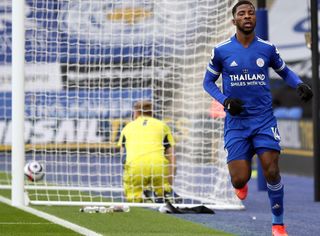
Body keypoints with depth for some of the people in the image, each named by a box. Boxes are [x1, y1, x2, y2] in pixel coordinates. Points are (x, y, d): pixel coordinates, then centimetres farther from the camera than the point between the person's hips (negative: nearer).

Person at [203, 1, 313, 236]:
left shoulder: (267, 48, 1)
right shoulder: (221, 50, -2)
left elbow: (284, 71, 17)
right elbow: (208, 81, 8)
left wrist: (300, 85, -4)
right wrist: (225, 101, -10)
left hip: (264, 120, 1)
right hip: (236, 122, -1)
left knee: (272, 172, -12)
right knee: (239, 180, -8)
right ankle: (242, 181, 32)